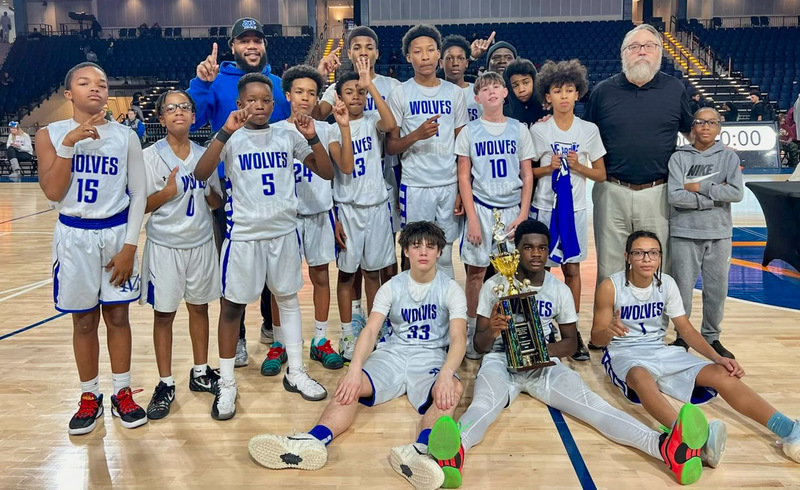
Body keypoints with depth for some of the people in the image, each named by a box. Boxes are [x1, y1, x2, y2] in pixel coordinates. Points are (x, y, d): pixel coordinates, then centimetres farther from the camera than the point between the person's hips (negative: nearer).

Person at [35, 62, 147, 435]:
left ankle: (122, 394, 22)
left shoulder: (125, 137, -1)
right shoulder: (51, 135, -2)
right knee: (84, 321, 9)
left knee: (117, 316, 8)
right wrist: (69, 144, -19)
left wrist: (129, 246, -7)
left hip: (117, 234, 0)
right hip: (74, 236, 0)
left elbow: (138, 194, -1)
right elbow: (53, 193, -11)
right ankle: (90, 397, 24)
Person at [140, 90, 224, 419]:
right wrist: (167, 193, -22)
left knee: (199, 307, 12)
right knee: (163, 314, 5)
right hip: (165, 246, -3)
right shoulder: (150, 156, -7)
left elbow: (216, 201, 10)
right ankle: (165, 384, 19)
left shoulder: (204, 155, 4)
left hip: (201, 243, 3)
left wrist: (212, 196, -11)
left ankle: (200, 373, 29)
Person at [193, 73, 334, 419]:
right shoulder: (232, 138, -5)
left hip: (284, 231, 3)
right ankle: (226, 383, 19)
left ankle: (296, 373, 26)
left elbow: (327, 173, 3)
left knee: (288, 298, 12)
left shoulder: (288, 136, 4)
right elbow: (200, 174, -20)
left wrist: (312, 137, -11)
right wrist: (226, 131, -29)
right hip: (243, 234, -3)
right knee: (232, 305, 4)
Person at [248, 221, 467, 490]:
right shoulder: (391, 287, 5)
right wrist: (354, 369, -26)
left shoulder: (450, 289, 0)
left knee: (453, 389, -36)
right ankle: (313, 440, -49)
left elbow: (458, 337, -13)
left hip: (431, 357, -2)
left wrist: (446, 373, -34)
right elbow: (370, 330, -7)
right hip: (393, 353, 2)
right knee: (349, 386, -26)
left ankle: (422, 448, -62)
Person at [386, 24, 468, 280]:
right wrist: (416, 135, -19)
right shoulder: (400, 94, 0)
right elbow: (390, 147, 0)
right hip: (415, 185, -2)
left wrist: (463, 190, 3)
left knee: (445, 255, 9)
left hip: (450, 184, 2)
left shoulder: (455, 93, 7)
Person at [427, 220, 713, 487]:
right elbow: (479, 345, 0)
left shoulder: (560, 290, 6)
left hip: (545, 363, 2)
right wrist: (491, 331, -26)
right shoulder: (495, 285, -1)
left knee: (589, 402, -27)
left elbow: (571, 343, 11)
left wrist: (544, 349, -13)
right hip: (500, 361, -2)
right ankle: (454, 451, -70)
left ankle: (662, 445, -51)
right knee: (483, 405, -37)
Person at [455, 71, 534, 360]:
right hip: (481, 208, -1)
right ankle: (472, 334, 13)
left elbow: (527, 176, 8)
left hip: (513, 209, 1)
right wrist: (472, 218, -7)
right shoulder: (469, 132, 3)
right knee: (476, 273, 2)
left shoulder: (519, 130, 7)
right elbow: (464, 178, 1)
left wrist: (523, 214, -2)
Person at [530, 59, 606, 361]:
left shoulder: (589, 130, 2)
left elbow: (601, 175, 5)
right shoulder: (538, 130, -1)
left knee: (572, 268, 6)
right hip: (544, 208, -1)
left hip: (574, 208, 1)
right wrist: (548, 168, -15)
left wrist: (577, 166, -12)